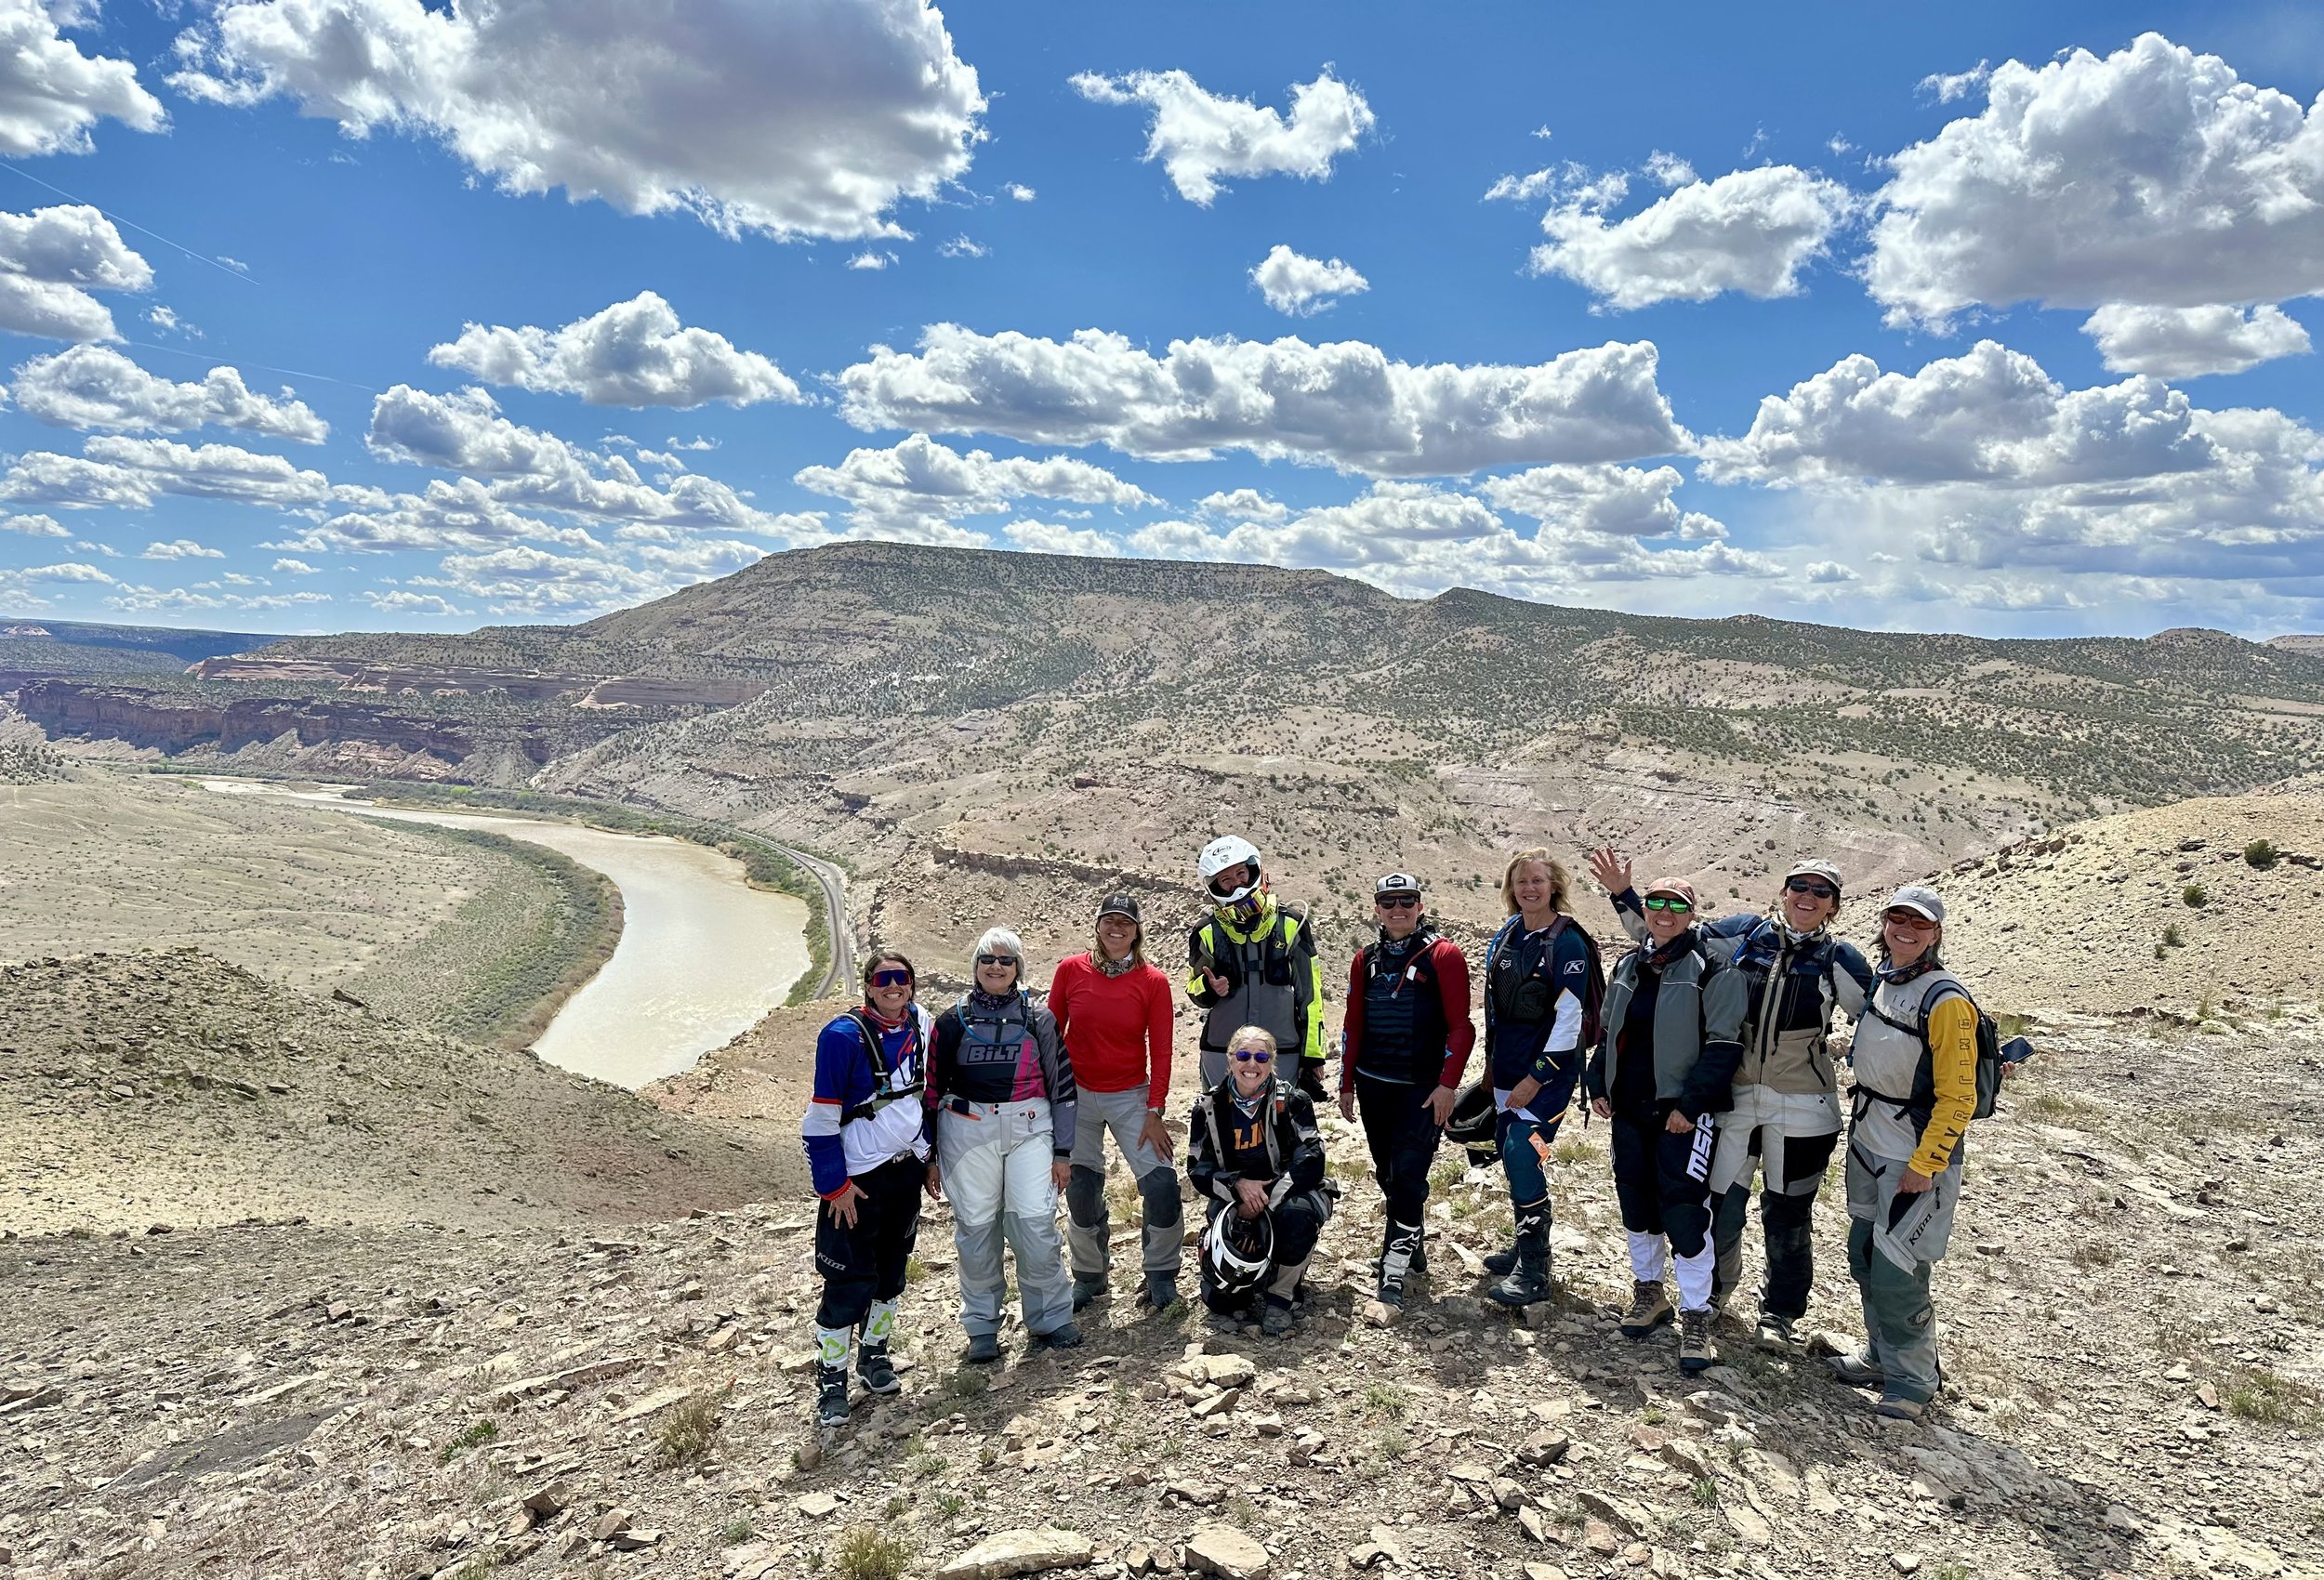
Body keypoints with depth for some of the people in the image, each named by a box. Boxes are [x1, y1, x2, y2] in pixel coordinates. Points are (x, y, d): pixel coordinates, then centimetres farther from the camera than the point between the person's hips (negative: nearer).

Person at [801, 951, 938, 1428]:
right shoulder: (843, 1036, -18)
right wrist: (835, 1185, -14)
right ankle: (831, 1379, 15)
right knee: (851, 1280, -2)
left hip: (907, 1169, 6)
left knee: (892, 1267, 17)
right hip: (858, 1176, -6)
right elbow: (821, 1117, -15)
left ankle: (874, 1354, 37)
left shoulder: (919, 1023, 0)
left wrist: (929, 1156, 15)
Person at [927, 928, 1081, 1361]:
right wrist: (929, 1156, 10)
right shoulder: (954, 1021, 7)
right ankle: (982, 1329, 17)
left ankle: (1051, 1319, 11)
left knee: (1035, 1224, -7)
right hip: (967, 1130, 1)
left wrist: (1062, 1150, 7)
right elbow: (933, 1087, 12)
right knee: (976, 1228, 2)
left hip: (1029, 1128, 0)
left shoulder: (1038, 1018, 8)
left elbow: (1061, 1083, 9)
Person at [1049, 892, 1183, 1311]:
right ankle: (1089, 1277, 31)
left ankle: (1161, 1276, 12)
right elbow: (1051, 1033, 4)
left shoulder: (1153, 982, -7)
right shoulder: (1070, 970, -4)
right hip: (1076, 1096, 1)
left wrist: (1154, 1112, -8)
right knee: (1082, 1190, 9)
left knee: (1161, 1182, -10)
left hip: (1131, 1096, -1)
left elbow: (1160, 1051, -5)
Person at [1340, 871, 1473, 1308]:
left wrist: (1448, 1084, -15)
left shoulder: (1444, 955, -7)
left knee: (1408, 1175, -8)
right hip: (1373, 1086, 5)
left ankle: (1394, 1273, -3)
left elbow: (1461, 1026, -9)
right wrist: (1347, 1084, 12)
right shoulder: (1367, 959, 9)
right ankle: (1410, 1244, 34)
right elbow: (1353, 1025, 13)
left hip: (1423, 1088, -5)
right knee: (1387, 1172, 15)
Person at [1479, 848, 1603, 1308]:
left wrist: (1536, 1078, -16)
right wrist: (1492, 1061, 16)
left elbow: (1569, 1019, -16)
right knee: (1510, 1154, 11)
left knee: (1525, 1155, -14)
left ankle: (1534, 1272, -6)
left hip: (1548, 1067, -7)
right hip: (1507, 1067, 7)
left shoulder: (1568, 943, -13)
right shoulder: (1504, 937, 8)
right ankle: (1526, 1247, 27)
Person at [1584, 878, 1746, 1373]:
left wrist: (1691, 1103, -17)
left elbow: (1723, 1045, -12)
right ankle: (1648, 1291, 33)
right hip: (1629, 1109, 6)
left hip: (1683, 1112, -6)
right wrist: (1598, 1084, 10)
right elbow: (1607, 1033, 20)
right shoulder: (1627, 967, 12)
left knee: (1684, 1212, -6)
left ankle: (1695, 1317, 7)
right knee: (1635, 1202, 14)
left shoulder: (1713, 970, -8)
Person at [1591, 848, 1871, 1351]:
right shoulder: (1743, 932, 1)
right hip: (1734, 1096, 1)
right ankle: (1713, 1289, 34)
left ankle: (1780, 1313, 31)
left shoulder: (1839, 959, 0)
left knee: (1787, 1213, 10)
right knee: (1719, 1203, 7)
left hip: (1801, 1107, -1)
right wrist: (1623, 895, 1)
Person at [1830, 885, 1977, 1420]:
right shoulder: (1881, 981, 6)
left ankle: (1913, 1379, 17)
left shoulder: (1946, 999, -17)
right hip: (1868, 1144, 8)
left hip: (1916, 1156, -7)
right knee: (1864, 1256, 16)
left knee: (1896, 1272, -3)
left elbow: (1957, 1097, -18)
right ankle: (1881, 1355, 34)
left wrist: (1924, 1165, -18)